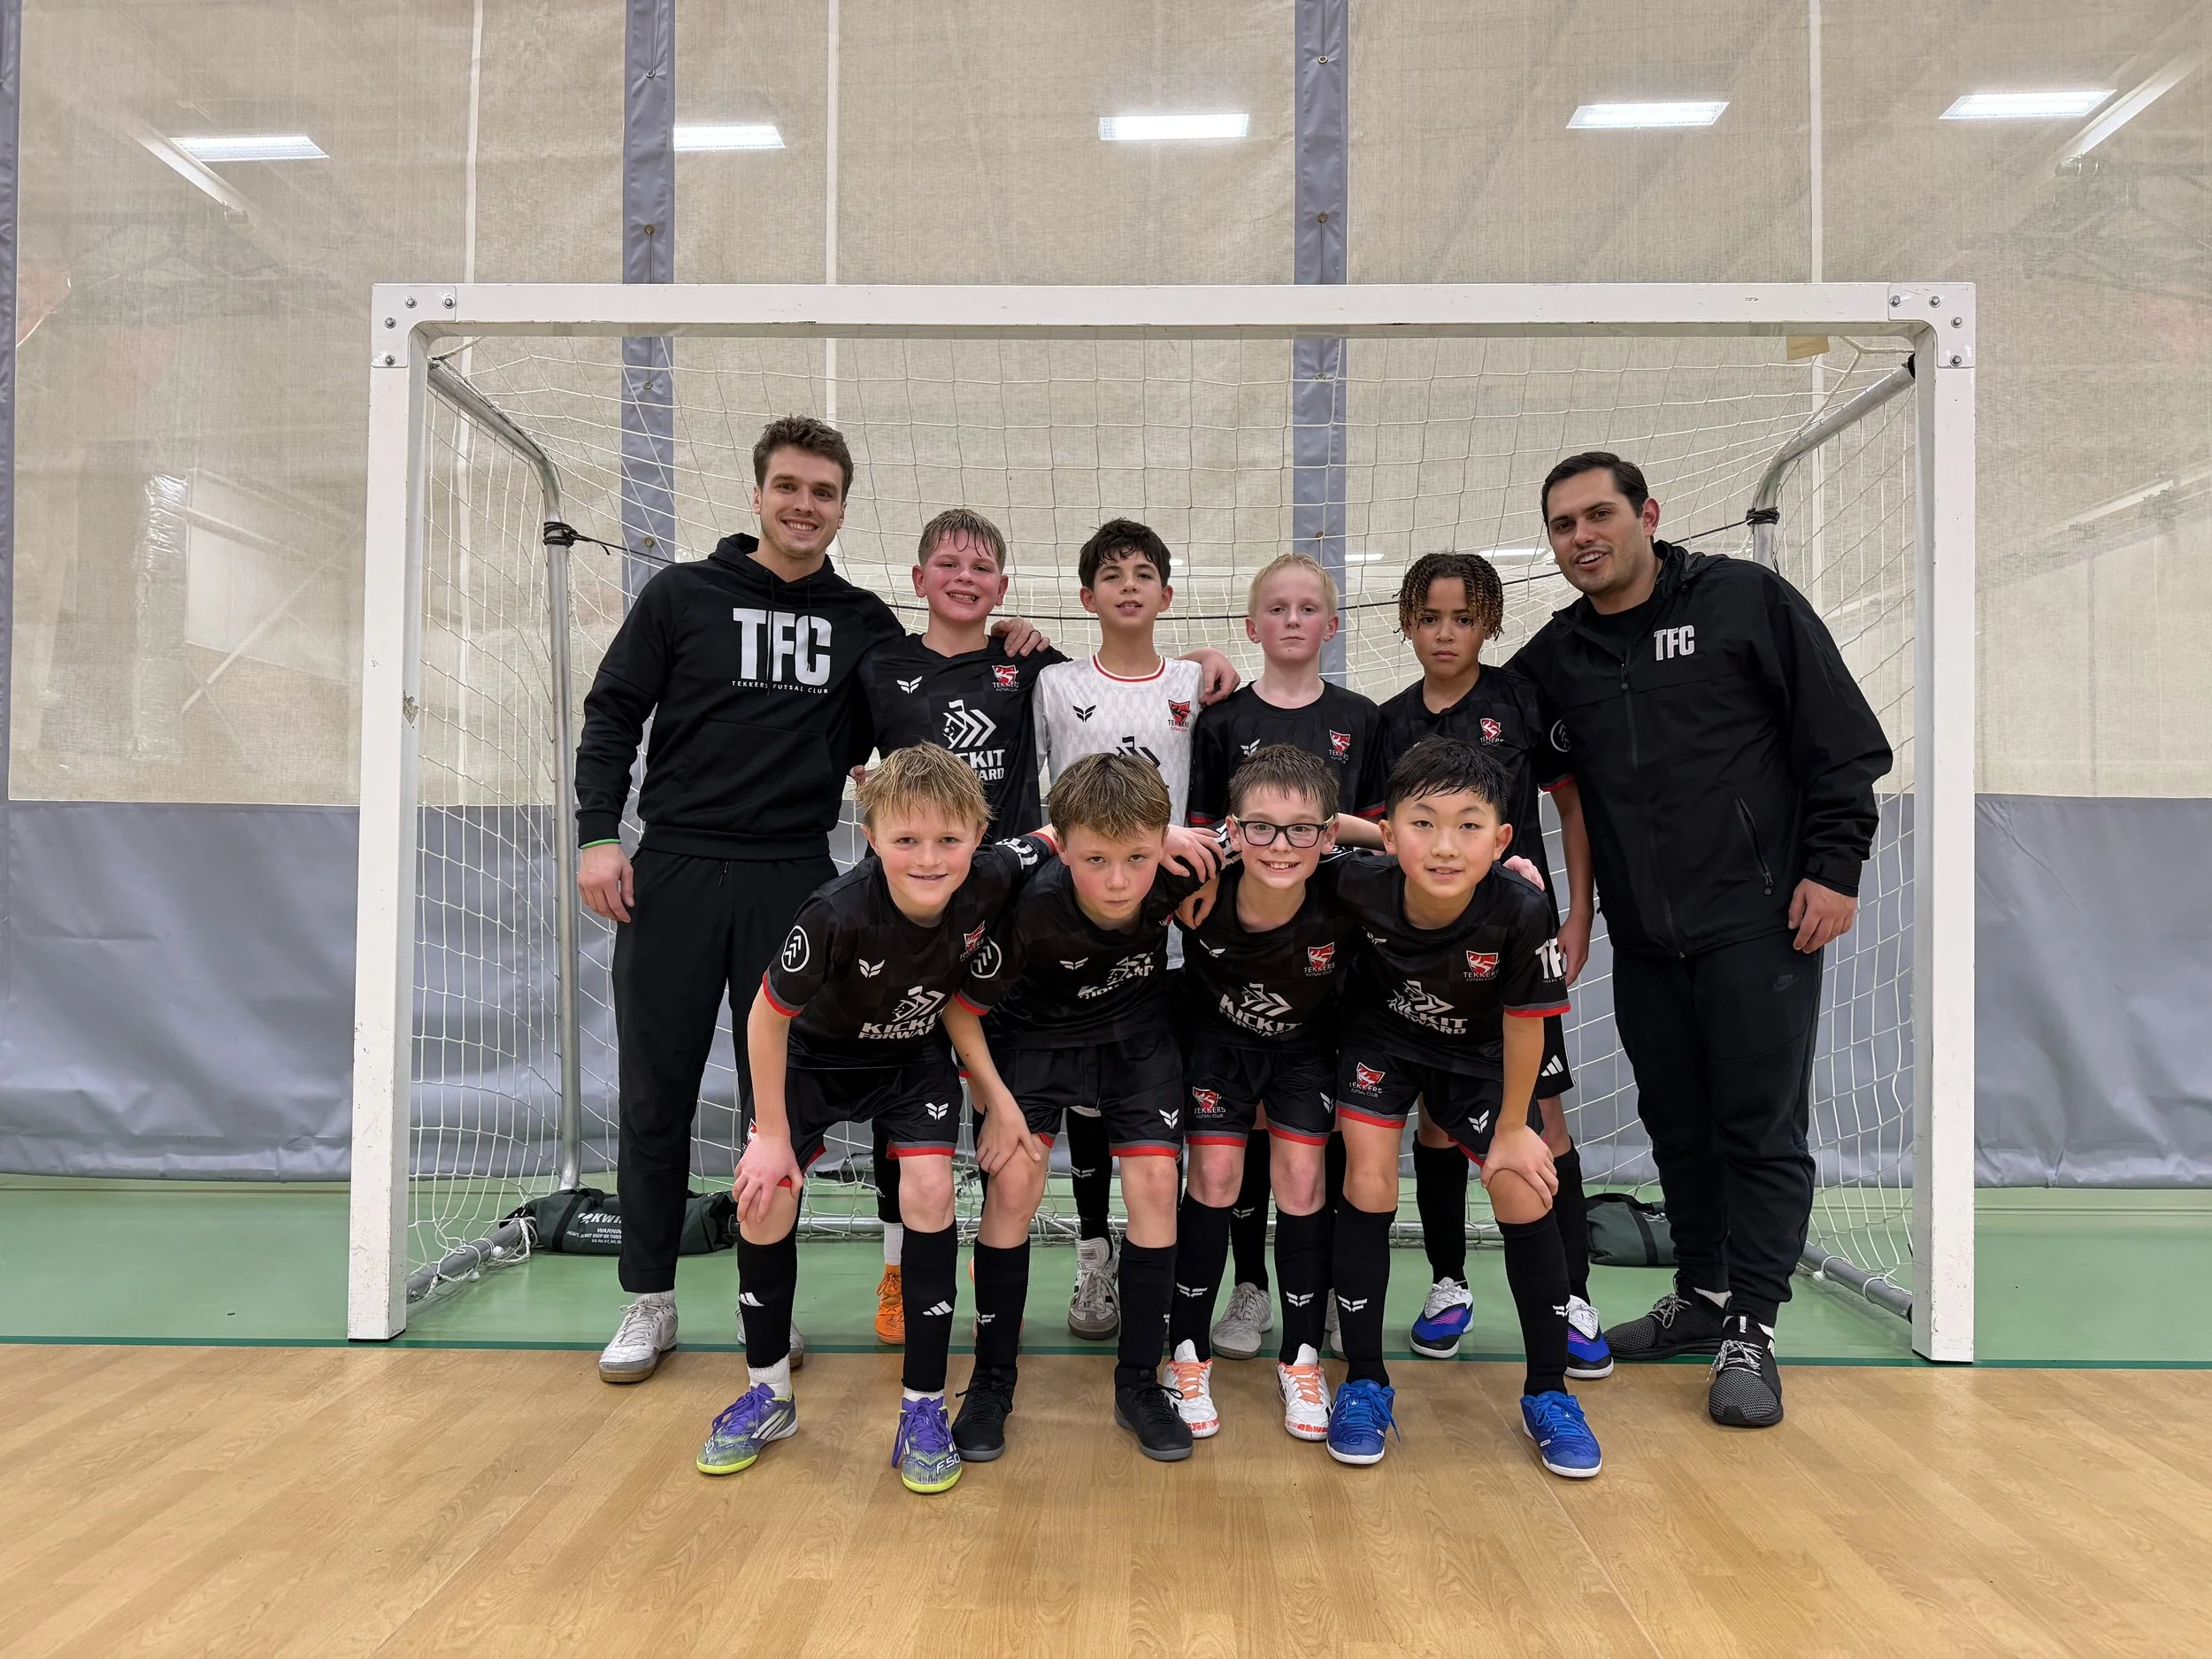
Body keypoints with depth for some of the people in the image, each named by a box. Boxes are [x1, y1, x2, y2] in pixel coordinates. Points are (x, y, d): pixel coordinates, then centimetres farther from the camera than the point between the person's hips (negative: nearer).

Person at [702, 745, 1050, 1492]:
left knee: (928, 1191, -16)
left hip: (915, 1062, 1)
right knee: (764, 1199, -7)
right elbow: (767, 1017, -22)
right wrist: (773, 1135, -15)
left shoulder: (991, 882, -29)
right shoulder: (839, 914, -38)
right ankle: (767, 1395, 17)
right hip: (816, 1056, -1)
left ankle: (924, 1409, 0)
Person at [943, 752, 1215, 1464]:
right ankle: (992, 1380, 6)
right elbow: (959, 1005, -20)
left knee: (1154, 1182, -8)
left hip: (1135, 1035, 2)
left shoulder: (1177, 877, -31)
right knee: (1013, 1184, -12)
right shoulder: (1032, 910, -36)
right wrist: (997, 1100, -18)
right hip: (1035, 1036, -2)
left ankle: (1139, 1383, 8)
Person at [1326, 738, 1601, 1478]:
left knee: (1523, 1193, -6)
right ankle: (1363, 1386, 8)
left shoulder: (1520, 913, -36)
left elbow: (1524, 1024, -20)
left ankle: (1548, 1395, 13)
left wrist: (1511, 1129, -9)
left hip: (1475, 1055, 0)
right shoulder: (1359, 888, -34)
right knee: (1368, 1186, -9)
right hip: (1381, 1040, 0)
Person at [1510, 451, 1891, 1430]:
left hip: (1759, 923, -4)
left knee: (1760, 1126, -2)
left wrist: (1834, 868, -9)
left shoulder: (1747, 601, -3)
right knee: (1676, 1124, 12)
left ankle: (1749, 1331, 7)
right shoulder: (1552, 658, 9)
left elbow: (1844, 741, -3)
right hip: (1642, 939, 5)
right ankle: (1704, 1294, 28)